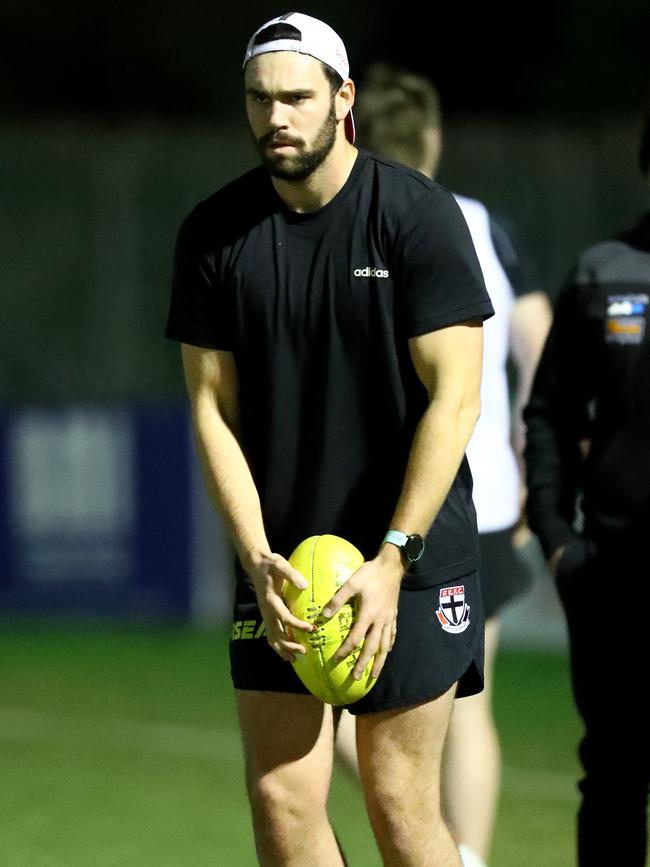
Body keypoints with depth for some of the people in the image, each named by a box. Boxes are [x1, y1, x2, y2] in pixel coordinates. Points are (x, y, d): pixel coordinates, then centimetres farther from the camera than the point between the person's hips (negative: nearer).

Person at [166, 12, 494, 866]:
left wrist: (393, 559, -16)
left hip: (411, 561, -3)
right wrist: (258, 559, -7)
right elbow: (212, 406, 5)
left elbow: (455, 396, -10)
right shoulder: (215, 232, 3)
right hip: (278, 563, 3)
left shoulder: (417, 214, -7)